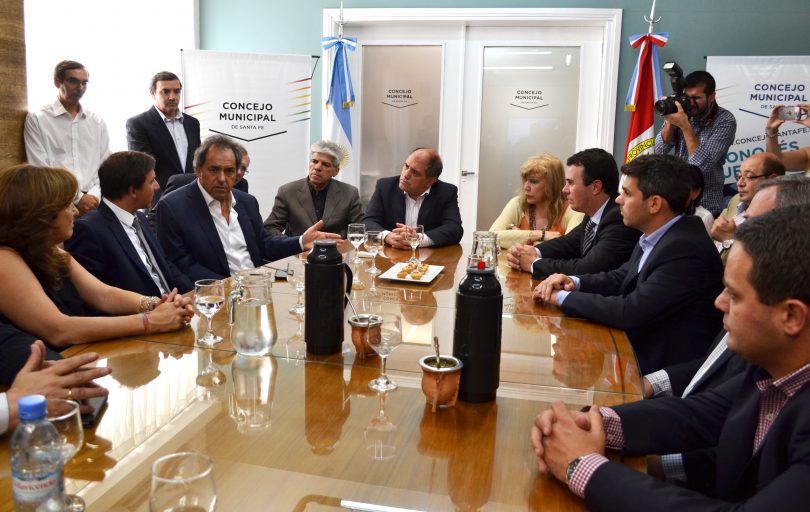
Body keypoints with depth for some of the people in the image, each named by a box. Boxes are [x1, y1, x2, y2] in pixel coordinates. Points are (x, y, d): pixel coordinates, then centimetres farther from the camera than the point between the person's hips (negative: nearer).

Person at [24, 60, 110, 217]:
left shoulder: (97, 122, 14)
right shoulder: (36, 119, 4)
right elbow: (39, 169, -3)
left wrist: (94, 196, -6)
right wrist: (77, 198, -9)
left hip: (93, 202, 3)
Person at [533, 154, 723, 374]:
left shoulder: (686, 250, -25)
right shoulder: (657, 236, 2)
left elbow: (630, 312, -27)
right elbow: (621, 278, 13)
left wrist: (563, 296, -15)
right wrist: (574, 282, -6)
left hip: (661, 368, -7)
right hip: (638, 347, 8)